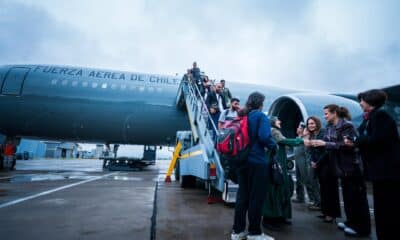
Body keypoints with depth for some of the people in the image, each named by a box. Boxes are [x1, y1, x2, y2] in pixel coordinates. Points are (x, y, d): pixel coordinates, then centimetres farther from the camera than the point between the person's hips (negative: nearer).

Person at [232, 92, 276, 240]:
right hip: (257, 162, -7)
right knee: (256, 197, 5)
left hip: (242, 160, 7)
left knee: (242, 195, 13)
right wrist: (274, 147, -5)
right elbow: (264, 137, -22)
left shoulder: (242, 116, 12)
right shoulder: (261, 116, -9)